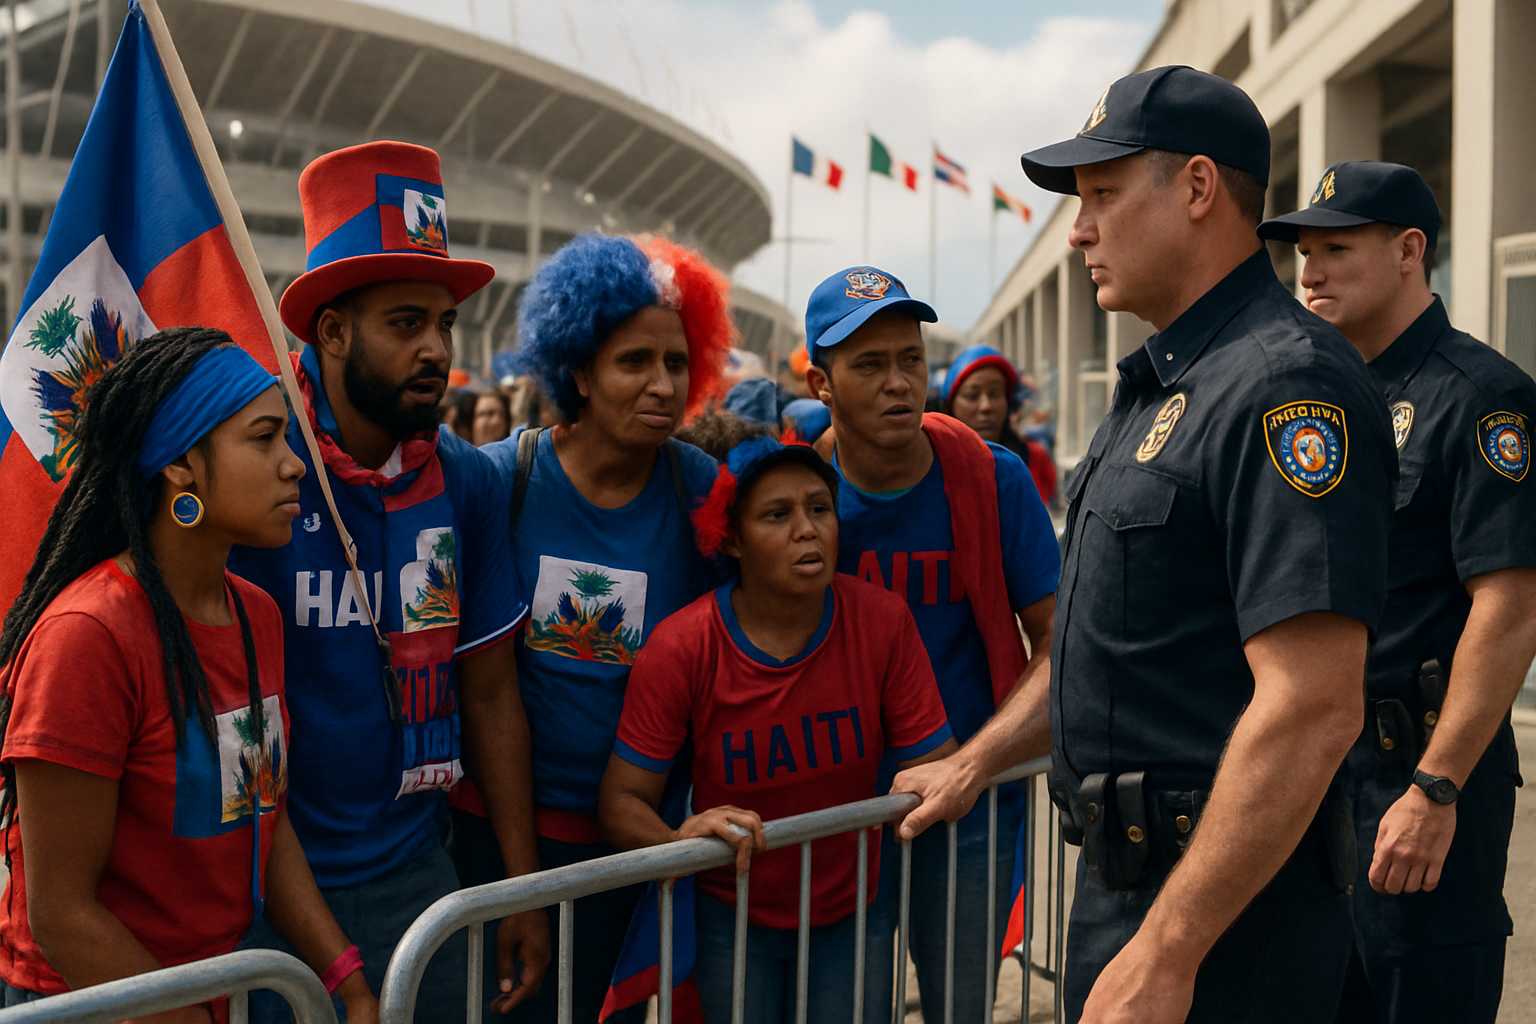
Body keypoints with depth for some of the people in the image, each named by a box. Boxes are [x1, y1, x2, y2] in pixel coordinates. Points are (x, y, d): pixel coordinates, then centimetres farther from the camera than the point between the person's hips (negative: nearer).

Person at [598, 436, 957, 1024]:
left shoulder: (883, 621, -14)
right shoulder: (680, 647, -18)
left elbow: (938, 765, -8)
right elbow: (622, 802, -17)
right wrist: (680, 841, -36)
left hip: (849, 910, 2)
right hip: (734, 915, -2)